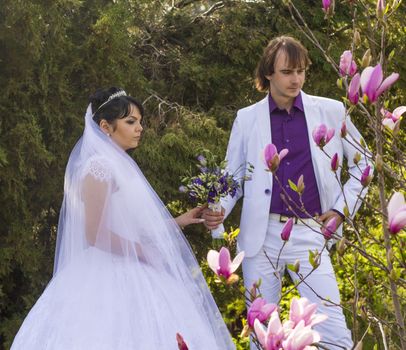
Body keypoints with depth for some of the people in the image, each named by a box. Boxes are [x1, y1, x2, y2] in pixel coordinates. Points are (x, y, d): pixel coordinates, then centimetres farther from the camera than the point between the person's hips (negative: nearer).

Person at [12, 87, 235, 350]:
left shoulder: (120, 165, 16)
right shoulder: (99, 166, -11)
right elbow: (96, 234, -18)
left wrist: (177, 222, 15)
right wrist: (149, 254, -11)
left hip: (128, 277, 9)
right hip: (110, 280, -9)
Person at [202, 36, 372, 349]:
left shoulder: (331, 111, 4)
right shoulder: (247, 118, 5)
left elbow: (362, 162, 15)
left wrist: (344, 207, 4)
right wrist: (219, 211, -11)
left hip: (310, 233, -1)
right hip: (262, 235, 1)